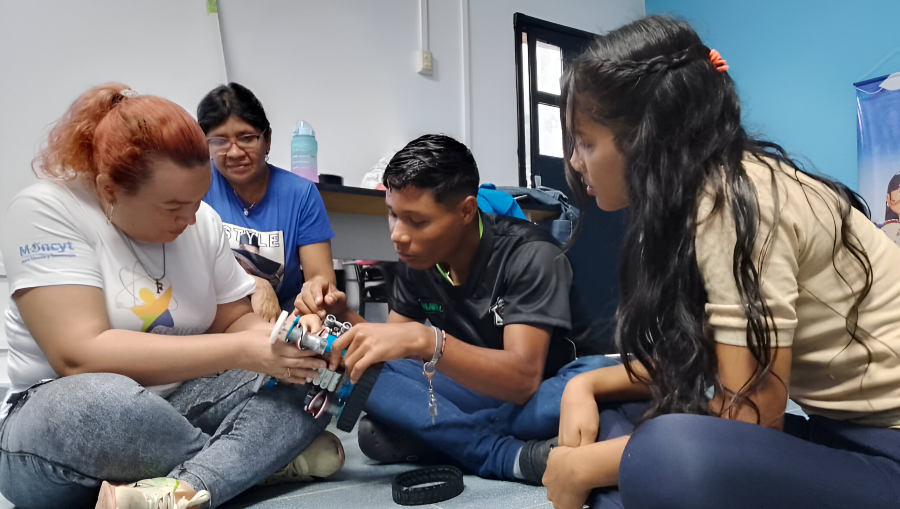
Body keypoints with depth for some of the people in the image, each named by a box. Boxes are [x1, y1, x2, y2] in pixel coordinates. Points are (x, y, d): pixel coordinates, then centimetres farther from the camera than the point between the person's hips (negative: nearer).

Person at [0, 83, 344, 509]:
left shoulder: (201, 220, 0)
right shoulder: (46, 212, -15)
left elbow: (235, 319, 6)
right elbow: (79, 355, -25)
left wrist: (281, 337, -18)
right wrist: (241, 350, -28)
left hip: (172, 407, 5)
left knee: (303, 375, -14)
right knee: (97, 401, -38)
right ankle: (265, 457, -15)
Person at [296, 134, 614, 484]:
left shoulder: (530, 255, -23)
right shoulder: (416, 262, -5)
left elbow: (523, 377, -33)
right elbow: (391, 350, -1)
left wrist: (425, 340, -46)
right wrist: (343, 316, -20)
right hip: (481, 389, 5)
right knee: (371, 371, -18)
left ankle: (436, 438, -26)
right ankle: (510, 456, -26)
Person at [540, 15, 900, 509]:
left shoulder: (736, 200, -22)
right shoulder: (696, 193, 3)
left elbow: (749, 423, -22)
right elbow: (686, 359, 10)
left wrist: (586, 467, -14)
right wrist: (588, 385, -5)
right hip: (832, 430, 8)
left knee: (662, 458, -35)